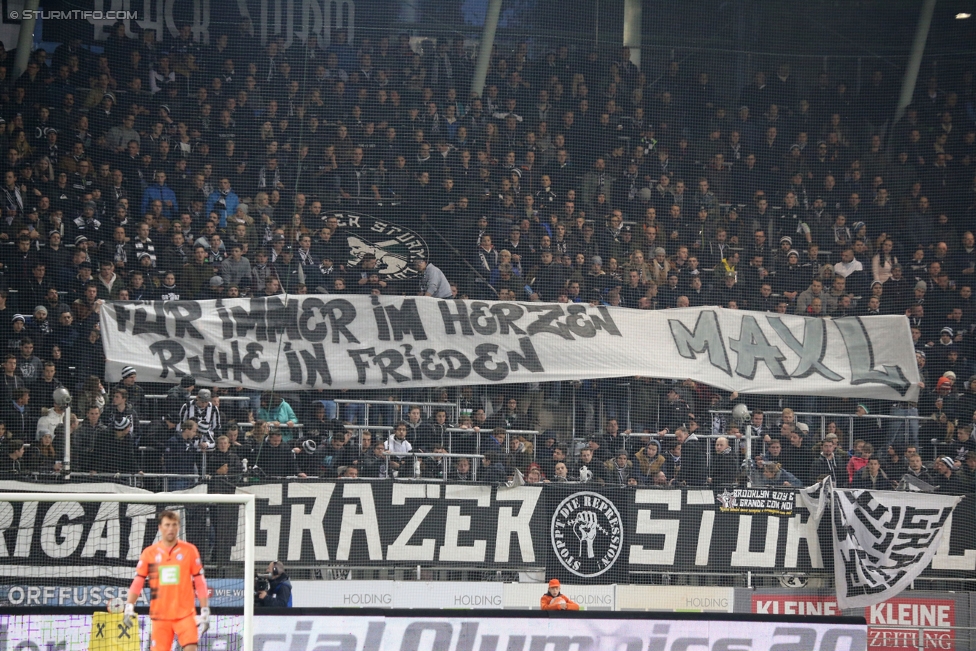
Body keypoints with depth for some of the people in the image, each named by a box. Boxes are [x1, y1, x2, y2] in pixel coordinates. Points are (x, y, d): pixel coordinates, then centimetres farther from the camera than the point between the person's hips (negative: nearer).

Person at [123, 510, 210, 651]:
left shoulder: (189, 550, 2)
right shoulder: (149, 553, 5)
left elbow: (200, 582, 5)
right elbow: (138, 582, 5)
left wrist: (205, 611, 1)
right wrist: (129, 607, -7)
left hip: (185, 614, -1)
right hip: (160, 616, 1)